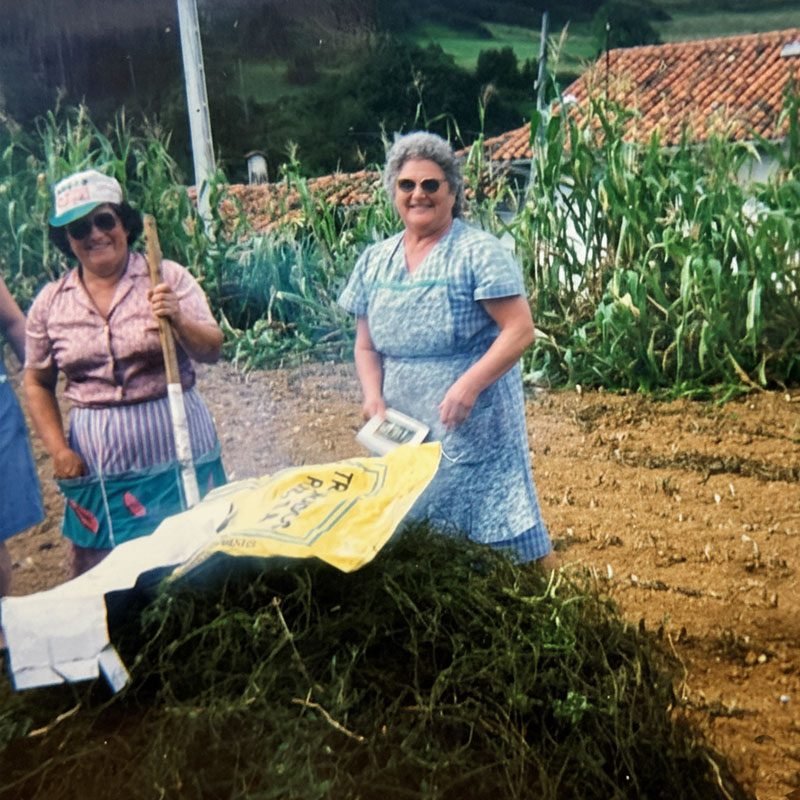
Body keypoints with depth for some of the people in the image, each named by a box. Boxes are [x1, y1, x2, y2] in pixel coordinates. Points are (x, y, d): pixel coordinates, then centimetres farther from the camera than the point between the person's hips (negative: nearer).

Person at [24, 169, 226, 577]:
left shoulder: (168, 278, -3)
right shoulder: (50, 303, 4)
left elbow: (212, 351, -6)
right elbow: (37, 383, 11)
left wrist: (178, 321, -25)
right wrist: (58, 450, 0)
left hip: (180, 454, -1)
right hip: (99, 468, 2)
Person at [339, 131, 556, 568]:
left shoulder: (479, 252, -8)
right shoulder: (374, 261, 9)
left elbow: (519, 330, -13)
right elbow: (366, 345, 14)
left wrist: (469, 385, -25)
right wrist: (374, 395, -4)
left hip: (474, 429, -5)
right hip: (404, 432, 5)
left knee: (505, 531, -2)